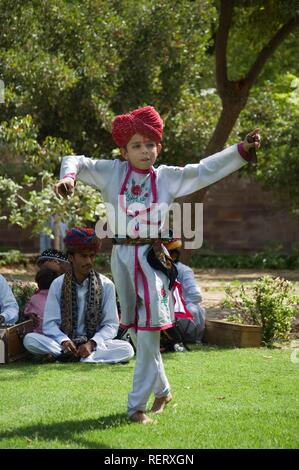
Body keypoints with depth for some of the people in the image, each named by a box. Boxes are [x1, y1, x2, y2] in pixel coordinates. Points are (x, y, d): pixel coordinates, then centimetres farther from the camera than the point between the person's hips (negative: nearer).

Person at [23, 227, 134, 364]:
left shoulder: (106, 285, -1)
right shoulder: (58, 285, 0)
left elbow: (111, 325, -2)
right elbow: (49, 323, -2)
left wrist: (92, 343, -20)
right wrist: (63, 341, -23)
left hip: (96, 344, 0)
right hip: (64, 343, 0)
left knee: (127, 349, -29)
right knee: (30, 339, -26)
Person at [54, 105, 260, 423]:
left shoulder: (168, 177, 3)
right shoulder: (112, 173, 4)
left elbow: (207, 170, 0)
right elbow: (77, 162, 4)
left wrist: (241, 150, -10)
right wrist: (68, 176, -19)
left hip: (153, 257, -2)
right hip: (122, 257, 2)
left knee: (148, 333, -9)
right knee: (137, 333, 12)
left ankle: (137, 406, -6)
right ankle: (162, 391, 32)